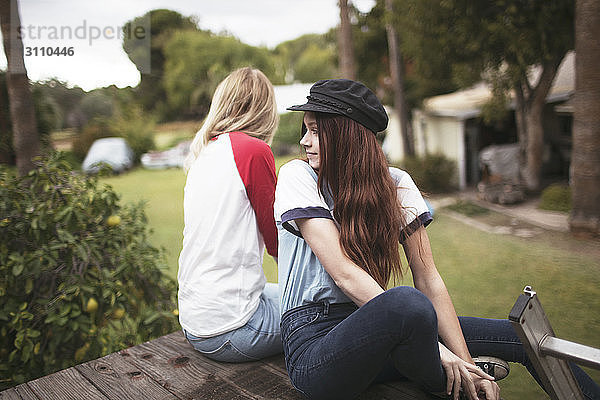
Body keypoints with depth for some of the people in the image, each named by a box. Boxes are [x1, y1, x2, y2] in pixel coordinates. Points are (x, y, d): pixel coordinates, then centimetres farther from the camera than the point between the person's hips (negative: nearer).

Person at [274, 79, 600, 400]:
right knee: (409, 302, -33)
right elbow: (344, 273, -18)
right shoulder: (297, 177, -9)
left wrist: (465, 362, -12)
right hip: (313, 339, -3)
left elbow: (427, 278, -2)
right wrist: (432, 346, -22)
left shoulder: (395, 183, 3)